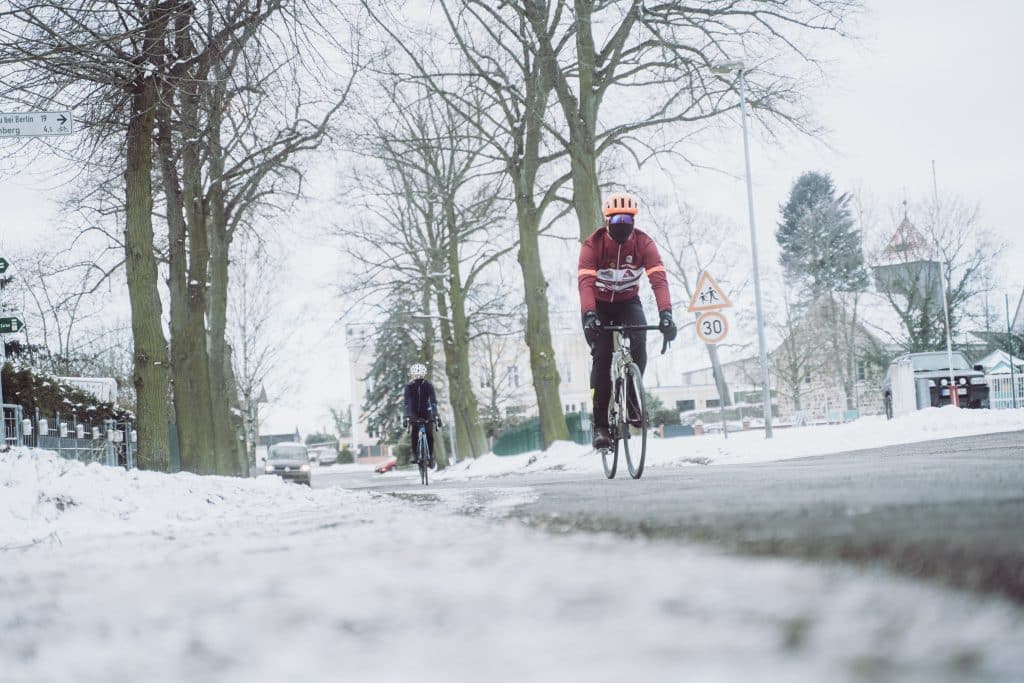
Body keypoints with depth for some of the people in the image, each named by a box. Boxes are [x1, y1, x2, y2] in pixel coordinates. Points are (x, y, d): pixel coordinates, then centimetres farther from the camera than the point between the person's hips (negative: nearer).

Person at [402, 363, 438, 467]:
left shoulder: (428, 386, -20)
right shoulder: (409, 387, -20)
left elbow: (433, 401, -30)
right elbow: (407, 402, -32)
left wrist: (435, 414, -45)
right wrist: (407, 416, -47)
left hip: (426, 411, 0)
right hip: (414, 412, 0)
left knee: (429, 434, -14)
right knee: (414, 431, -24)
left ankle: (431, 456, -1)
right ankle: (414, 453, -11)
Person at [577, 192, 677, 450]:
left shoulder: (644, 243, -21)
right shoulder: (593, 244, -25)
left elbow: (658, 279, -32)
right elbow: (586, 282, -37)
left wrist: (666, 314, -48)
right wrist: (589, 316, -54)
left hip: (628, 303, 1)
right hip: (598, 305, -1)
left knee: (638, 346, -25)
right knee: (602, 357, -17)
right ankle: (601, 424, -11)